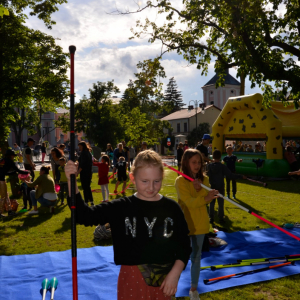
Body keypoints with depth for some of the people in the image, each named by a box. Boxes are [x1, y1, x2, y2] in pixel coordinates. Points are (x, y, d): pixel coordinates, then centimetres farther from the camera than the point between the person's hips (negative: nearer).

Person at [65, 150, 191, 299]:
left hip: (164, 279, 2)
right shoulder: (121, 207, -9)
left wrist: (175, 273, -10)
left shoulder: (172, 208, -5)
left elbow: (184, 246, 2)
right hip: (132, 279, -1)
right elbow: (84, 215, -13)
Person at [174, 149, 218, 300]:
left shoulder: (204, 179, 1)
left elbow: (206, 200, -5)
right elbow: (189, 202, -22)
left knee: (196, 256, 13)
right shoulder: (180, 181, -14)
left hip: (200, 223, 4)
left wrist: (200, 189, -23)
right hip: (184, 223, -4)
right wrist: (205, 198, -36)